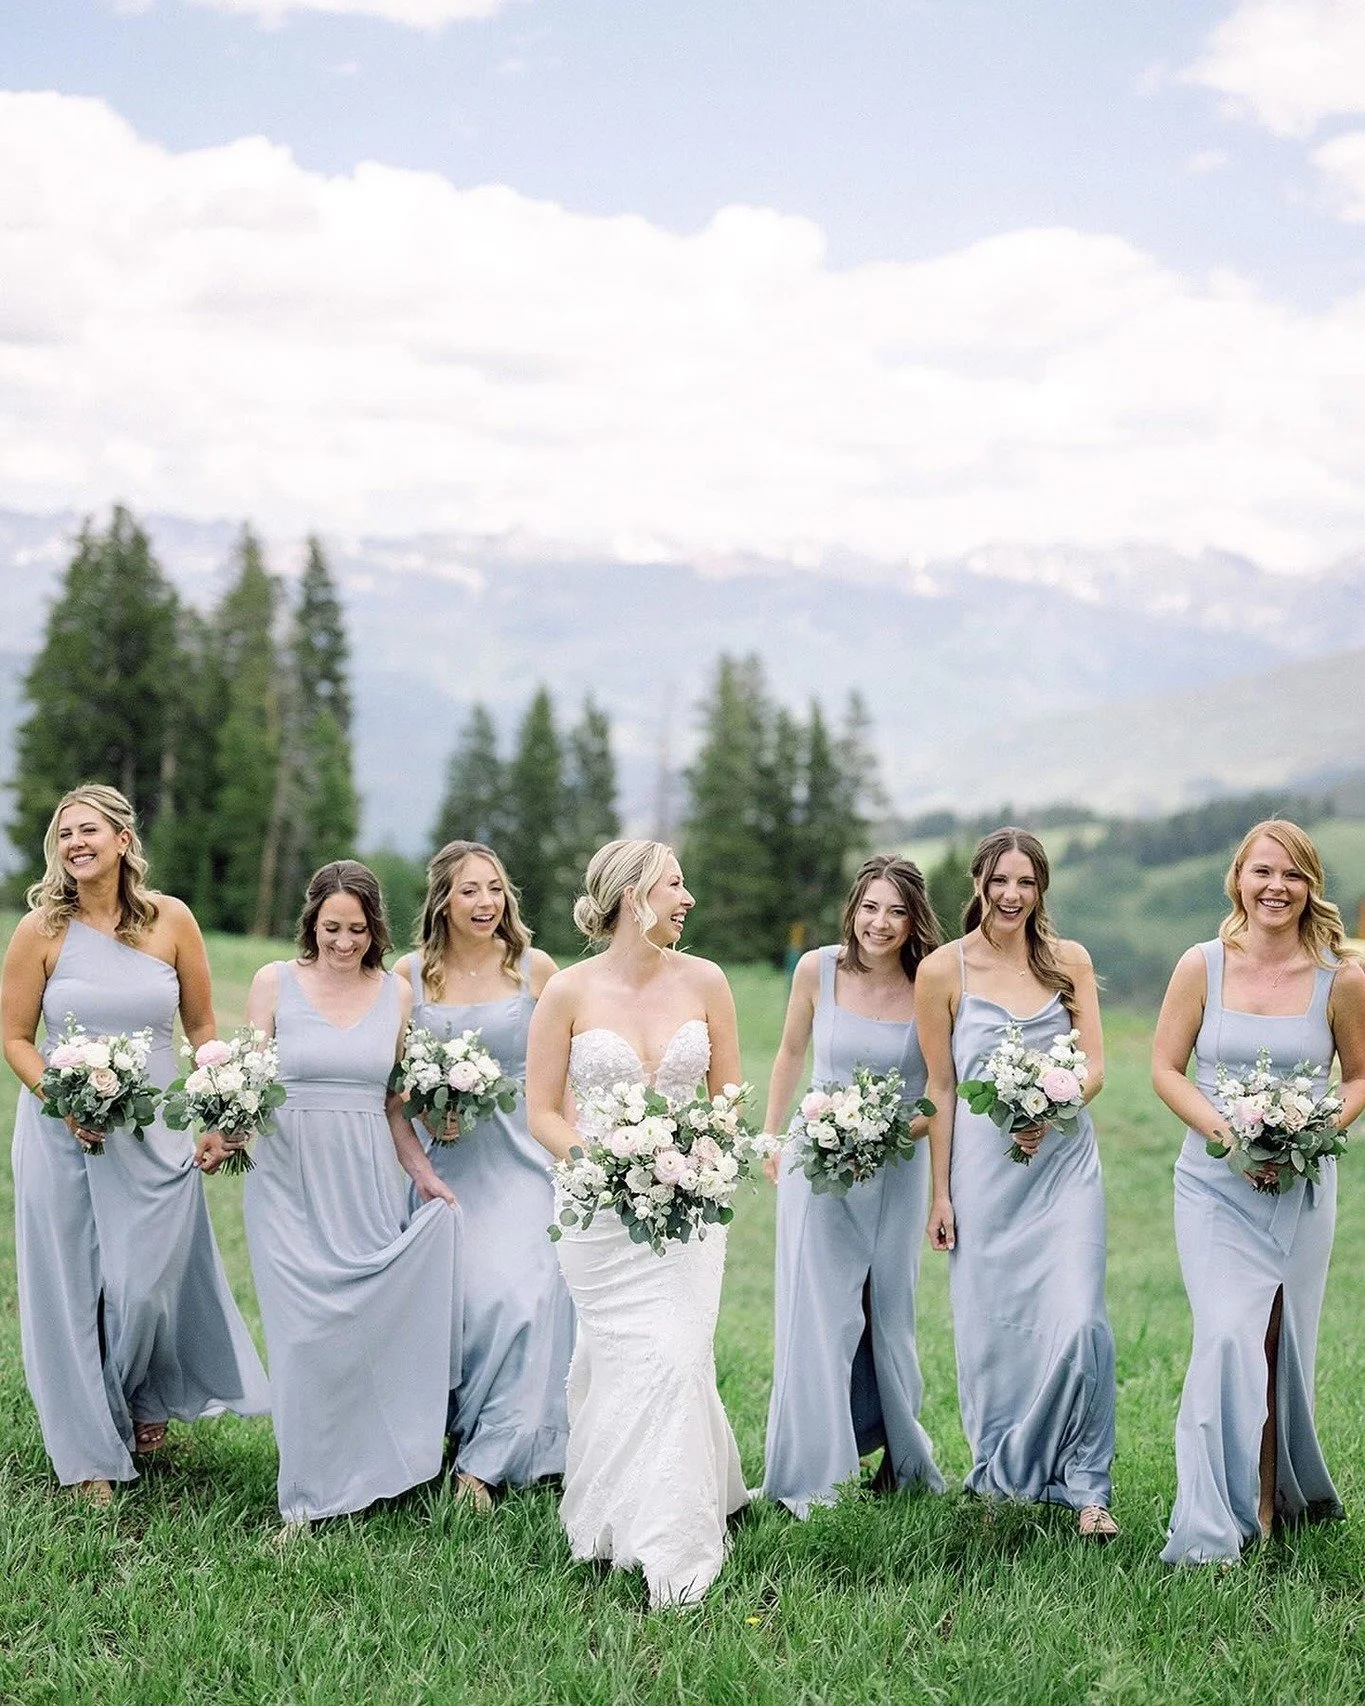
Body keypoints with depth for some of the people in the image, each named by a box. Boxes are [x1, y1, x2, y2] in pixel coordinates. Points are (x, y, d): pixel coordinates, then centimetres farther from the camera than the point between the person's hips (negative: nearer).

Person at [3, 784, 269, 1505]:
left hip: (157, 1132, 1)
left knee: (146, 1288, 3)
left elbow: (203, 1027, 7)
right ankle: (92, 1455, 22)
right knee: (73, 1290, 5)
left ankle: (146, 1401, 36)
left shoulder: (171, 920, -2)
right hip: (63, 1132, 0)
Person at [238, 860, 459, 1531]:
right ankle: (308, 1496, 5)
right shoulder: (275, 982, 2)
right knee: (305, 1334, -6)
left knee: (375, 1323, -3)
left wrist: (423, 1173, 6)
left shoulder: (396, 993, 7)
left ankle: (372, 1469, 14)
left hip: (368, 1182, 2)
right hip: (289, 1180, -2)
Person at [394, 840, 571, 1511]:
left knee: (517, 1294, -13)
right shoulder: (409, 973, 3)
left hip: (521, 1155, -1)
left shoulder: (534, 968, -1)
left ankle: (487, 1460, -3)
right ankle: (453, 1432, 17)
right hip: (442, 1157, 2)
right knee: (448, 1296, -3)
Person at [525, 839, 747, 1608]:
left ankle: (675, 1553, -1)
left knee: (676, 1357, -9)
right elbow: (543, 1112, 0)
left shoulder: (704, 982, 1)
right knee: (619, 1363, 4)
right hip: (601, 1205, -1)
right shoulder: (570, 992, -5)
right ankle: (617, 1518, 28)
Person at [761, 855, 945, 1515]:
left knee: (888, 1314, 11)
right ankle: (811, 1472, 6)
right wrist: (770, 1135, 13)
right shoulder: (818, 969, -7)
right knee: (818, 1313, -2)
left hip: (896, 1168, 0)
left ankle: (901, 1457, 28)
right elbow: (791, 1051, 9)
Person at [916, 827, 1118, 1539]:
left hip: (1065, 1162, 1)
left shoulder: (1069, 961, 5)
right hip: (984, 1168, -1)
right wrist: (940, 1193, 1)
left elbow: (1095, 1066, 4)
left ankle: (1086, 1487, 2)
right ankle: (1000, 1482, 20)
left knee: (1078, 1320, -10)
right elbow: (941, 1088, 2)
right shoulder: (943, 971, -1)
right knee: (990, 1327, 4)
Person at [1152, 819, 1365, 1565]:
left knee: (1281, 1343, 9)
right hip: (1215, 1185, -1)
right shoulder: (1201, 967, -3)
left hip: (1301, 1188, 1)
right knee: (1228, 1338, -13)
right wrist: (1224, 1131, -13)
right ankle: (1212, 1527, -7)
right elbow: (1165, 1068, 1)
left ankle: (1284, 1495, 29)